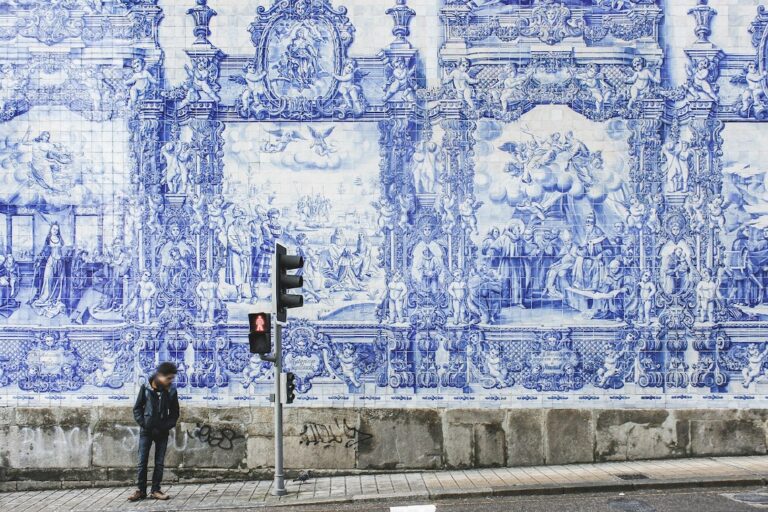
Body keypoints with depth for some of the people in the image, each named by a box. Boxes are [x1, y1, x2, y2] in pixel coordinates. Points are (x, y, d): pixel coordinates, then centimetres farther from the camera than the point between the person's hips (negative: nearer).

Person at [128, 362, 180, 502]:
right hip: (146, 431, -1)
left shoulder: (171, 391, -3)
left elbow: (174, 413, 4)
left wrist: (166, 427, -9)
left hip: (162, 432, 1)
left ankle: (155, 490, 12)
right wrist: (143, 423, -11)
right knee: (142, 461, 1)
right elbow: (137, 408, -1)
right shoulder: (146, 388, -7)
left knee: (160, 462, 4)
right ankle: (141, 490, 10)